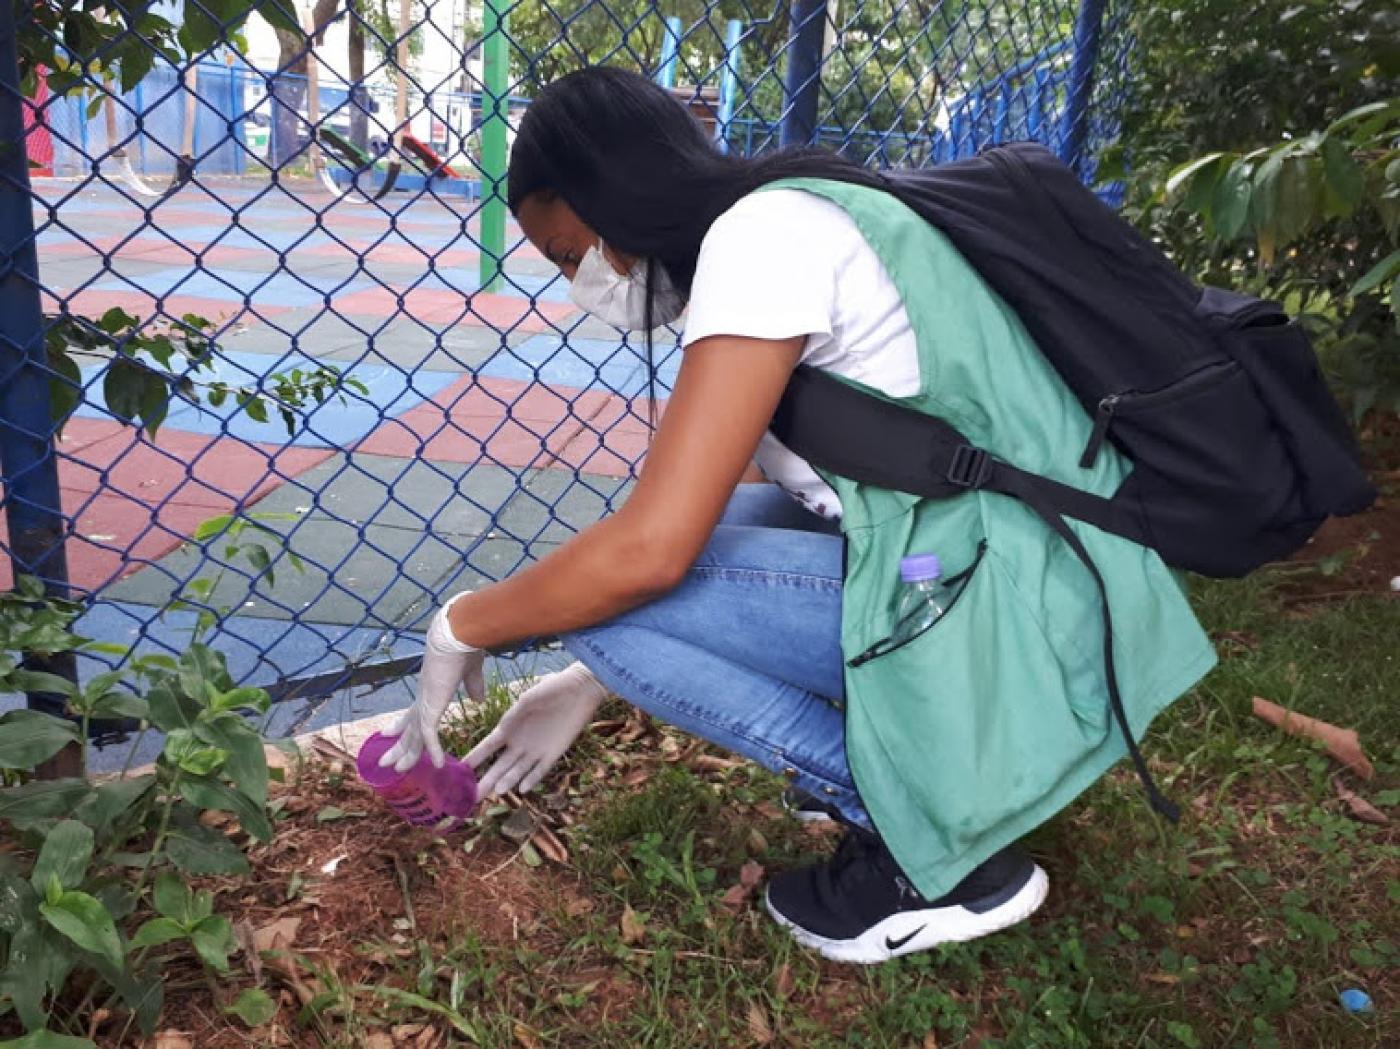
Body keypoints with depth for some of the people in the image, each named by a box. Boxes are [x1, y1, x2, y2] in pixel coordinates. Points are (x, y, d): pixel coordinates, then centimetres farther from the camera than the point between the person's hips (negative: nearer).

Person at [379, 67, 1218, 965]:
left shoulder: (763, 231, -13)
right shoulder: (797, 226, 16)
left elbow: (650, 548, -20)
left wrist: (461, 629, -2)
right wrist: (588, 686, 21)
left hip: (1014, 618, -10)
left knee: (611, 587, -11)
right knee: (711, 519, 18)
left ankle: (943, 846, -3)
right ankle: (936, 767, 12)